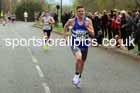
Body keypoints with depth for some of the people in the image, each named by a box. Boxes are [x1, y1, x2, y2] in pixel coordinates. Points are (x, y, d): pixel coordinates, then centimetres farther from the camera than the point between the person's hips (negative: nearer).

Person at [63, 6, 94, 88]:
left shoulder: (88, 21, -7)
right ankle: (76, 75, -4)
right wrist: (65, 36, 10)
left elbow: (92, 34, -8)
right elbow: (66, 26, 16)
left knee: (82, 62, 16)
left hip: (84, 45, 3)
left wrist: (88, 28, -25)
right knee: (79, 58, -29)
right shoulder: (72, 21, -6)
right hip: (75, 44, -2)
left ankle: (79, 78, 40)